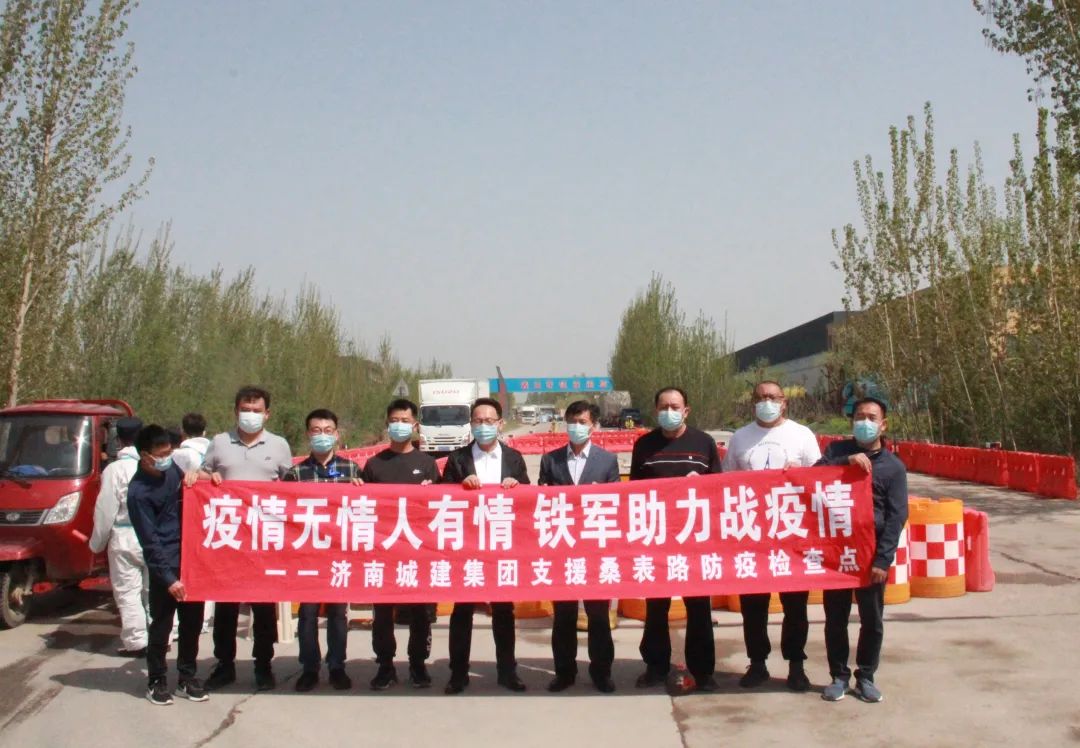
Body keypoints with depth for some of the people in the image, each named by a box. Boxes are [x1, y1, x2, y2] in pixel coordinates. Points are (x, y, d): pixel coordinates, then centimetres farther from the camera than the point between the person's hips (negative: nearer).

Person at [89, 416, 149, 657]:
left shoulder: (115, 469, -10)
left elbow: (106, 511, -8)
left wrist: (97, 542, 3)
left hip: (125, 538, -4)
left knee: (128, 592, 2)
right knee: (153, 589, 14)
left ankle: (136, 641, 1)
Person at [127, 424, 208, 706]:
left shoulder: (172, 469, 4)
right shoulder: (138, 491, -14)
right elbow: (150, 541, -15)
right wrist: (169, 578, -18)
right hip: (165, 567, -6)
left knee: (192, 622, 11)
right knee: (161, 626, 3)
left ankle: (187, 678, 22)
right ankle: (157, 681, 18)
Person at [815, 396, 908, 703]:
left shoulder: (893, 466, 1)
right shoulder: (837, 451, 7)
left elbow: (897, 516, -4)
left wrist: (883, 559, -12)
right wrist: (847, 461, -22)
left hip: (871, 553, -1)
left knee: (872, 620, 6)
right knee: (835, 618, 8)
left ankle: (866, 676, 21)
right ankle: (839, 676, 20)